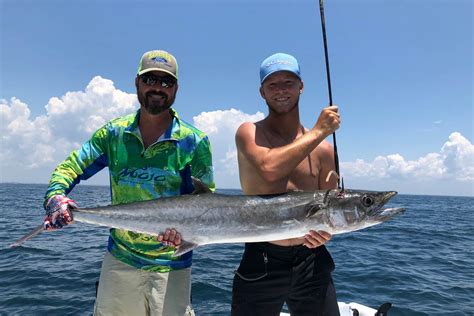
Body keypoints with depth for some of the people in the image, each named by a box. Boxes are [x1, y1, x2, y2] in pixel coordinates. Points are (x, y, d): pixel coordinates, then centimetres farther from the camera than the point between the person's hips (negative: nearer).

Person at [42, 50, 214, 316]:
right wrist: (55, 196, -19)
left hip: (170, 265, -2)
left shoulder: (195, 142, -9)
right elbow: (70, 167, 2)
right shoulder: (114, 133, -1)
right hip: (119, 258, 3)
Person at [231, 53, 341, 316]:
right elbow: (270, 169, -26)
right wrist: (318, 131, -17)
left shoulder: (322, 149, 5)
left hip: (311, 260, 3)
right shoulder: (249, 133, -5)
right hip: (262, 261, -3)